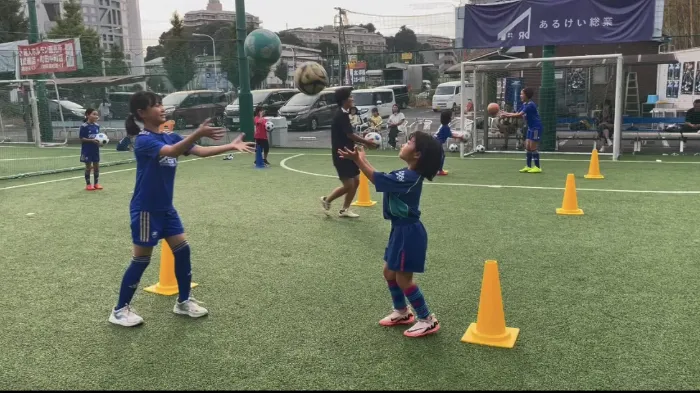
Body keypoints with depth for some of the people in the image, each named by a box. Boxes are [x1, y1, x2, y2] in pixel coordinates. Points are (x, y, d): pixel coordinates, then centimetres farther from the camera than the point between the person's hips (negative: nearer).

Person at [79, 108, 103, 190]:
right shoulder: (84, 126, -13)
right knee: (88, 167, 4)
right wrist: (92, 140, -25)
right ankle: (88, 184, 14)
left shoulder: (97, 126, 4)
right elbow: (82, 139, -14)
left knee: (96, 166, 10)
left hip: (95, 149, 5)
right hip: (87, 150, -5)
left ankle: (96, 183, 21)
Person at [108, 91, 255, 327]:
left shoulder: (171, 137, 4)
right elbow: (171, 152, -38)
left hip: (166, 207, 8)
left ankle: (183, 302, 23)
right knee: (141, 259, 2)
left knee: (182, 250, 8)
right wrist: (198, 133, -51)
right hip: (146, 209, -8)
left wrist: (231, 146, -11)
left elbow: (201, 151, -1)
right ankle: (120, 310, 19)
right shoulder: (143, 140, -19)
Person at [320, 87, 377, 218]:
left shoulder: (344, 114, 12)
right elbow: (350, 135, -22)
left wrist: (363, 142, 4)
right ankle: (327, 200, 14)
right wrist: (367, 142, -11)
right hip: (341, 156, -10)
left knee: (356, 181, 11)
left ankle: (345, 210, 19)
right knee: (348, 185, -6)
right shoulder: (341, 115, -18)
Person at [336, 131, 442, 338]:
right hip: (401, 230, 10)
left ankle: (428, 320, 14)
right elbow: (382, 178, 12)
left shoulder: (409, 178, -25)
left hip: (409, 232, -10)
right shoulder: (407, 174, 4)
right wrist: (362, 160, 14)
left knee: (403, 279, 0)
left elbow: (378, 179, -23)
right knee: (389, 272, 19)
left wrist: (358, 161, -21)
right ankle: (402, 312, 36)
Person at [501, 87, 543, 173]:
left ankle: (537, 167, -1)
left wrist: (506, 115, -24)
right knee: (527, 147, 8)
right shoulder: (525, 104, 8)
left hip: (536, 127, -9)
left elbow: (519, 115, -26)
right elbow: (518, 114, 7)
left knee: (533, 147, -8)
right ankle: (528, 166, 14)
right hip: (531, 127, 9)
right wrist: (506, 114, -5)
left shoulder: (530, 105, -20)